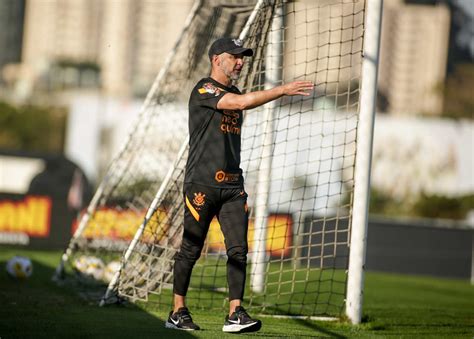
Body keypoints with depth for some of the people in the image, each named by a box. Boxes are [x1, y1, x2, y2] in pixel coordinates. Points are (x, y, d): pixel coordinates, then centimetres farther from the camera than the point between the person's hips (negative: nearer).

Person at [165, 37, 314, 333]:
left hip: (232, 185, 7)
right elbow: (243, 102, -23)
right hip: (202, 183, -7)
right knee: (191, 250, 0)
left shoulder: (233, 94, 18)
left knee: (239, 250, -5)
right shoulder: (204, 90, -8)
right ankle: (178, 313, 9)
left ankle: (235, 314, -7)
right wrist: (284, 90, -25)